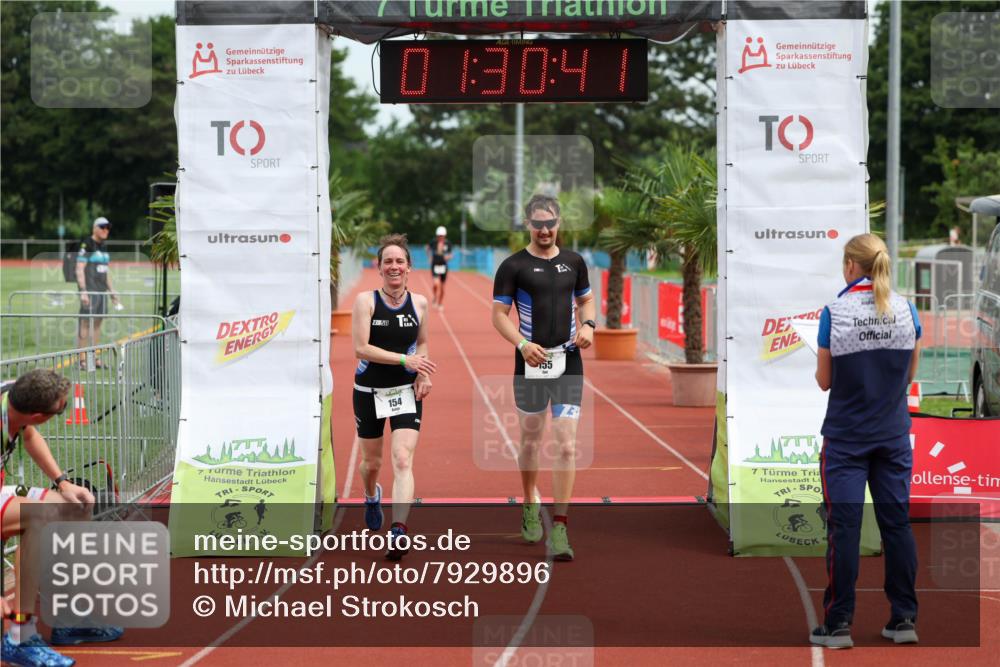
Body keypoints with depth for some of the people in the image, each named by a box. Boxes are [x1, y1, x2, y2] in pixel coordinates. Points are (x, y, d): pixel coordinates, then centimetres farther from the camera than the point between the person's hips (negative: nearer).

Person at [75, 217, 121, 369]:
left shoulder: (104, 247, 17)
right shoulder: (86, 245, -9)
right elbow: (79, 269, -13)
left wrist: (111, 290, 22)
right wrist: (83, 291, -20)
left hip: (102, 290, 8)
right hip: (90, 289, -8)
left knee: (97, 323, 9)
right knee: (86, 323, -9)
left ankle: (94, 359, 14)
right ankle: (82, 359, -9)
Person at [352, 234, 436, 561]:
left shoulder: (419, 303, 1)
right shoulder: (366, 300, -9)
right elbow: (361, 348, -18)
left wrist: (424, 374, -1)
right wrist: (405, 360, -25)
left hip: (406, 391, 1)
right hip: (369, 390, 0)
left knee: (403, 460, -17)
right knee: (372, 462, 15)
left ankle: (398, 531, -24)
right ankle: (371, 497, 50)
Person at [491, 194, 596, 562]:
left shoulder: (574, 262, 8)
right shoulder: (513, 266, -3)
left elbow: (586, 299, 21)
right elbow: (499, 313, -3)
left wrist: (588, 325, 0)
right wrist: (522, 344, -18)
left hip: (569, 363, 1)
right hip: (530, 364, -1)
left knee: (567, 445, -8)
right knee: (530, 440, 12)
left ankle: (559, 528, -6)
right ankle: (530, 506, 36)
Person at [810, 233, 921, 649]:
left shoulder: (835, 313, -12)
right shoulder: (906, 311, -2)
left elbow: (824, 381, -5)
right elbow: (910, 374, 7)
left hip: (847, 436, -3)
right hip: (894, 435, 3)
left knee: (844, 528, 0)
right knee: (897, 524, 9)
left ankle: (838, 625, 1)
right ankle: (904, 620, 12)